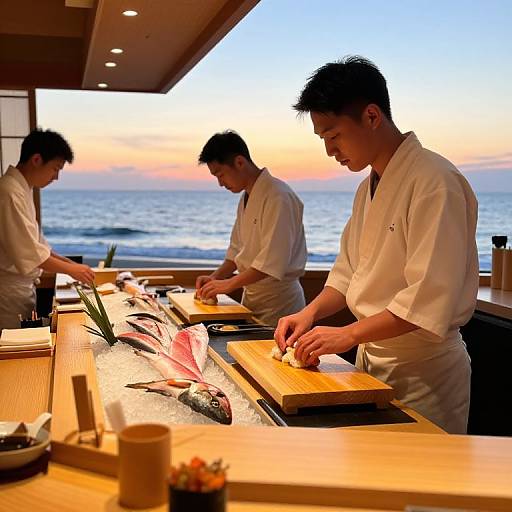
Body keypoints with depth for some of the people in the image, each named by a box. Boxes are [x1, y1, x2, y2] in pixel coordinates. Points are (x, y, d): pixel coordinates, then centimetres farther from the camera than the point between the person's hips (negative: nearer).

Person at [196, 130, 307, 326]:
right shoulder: (246, 198, 12)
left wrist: (229, 284, -20)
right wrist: (216, 277, 6)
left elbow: (272, 261, -24)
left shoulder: (278, 196, -19)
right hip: (252, 296, 8)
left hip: (278, 301, -8)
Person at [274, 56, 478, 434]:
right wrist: (311, 313, -1)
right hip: (370, 360, 8)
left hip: (422, 373, -8)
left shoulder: (435, 182, -20)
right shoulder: (368, 189, 10)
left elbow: (429, 299, -25)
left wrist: (348, 334, -22)